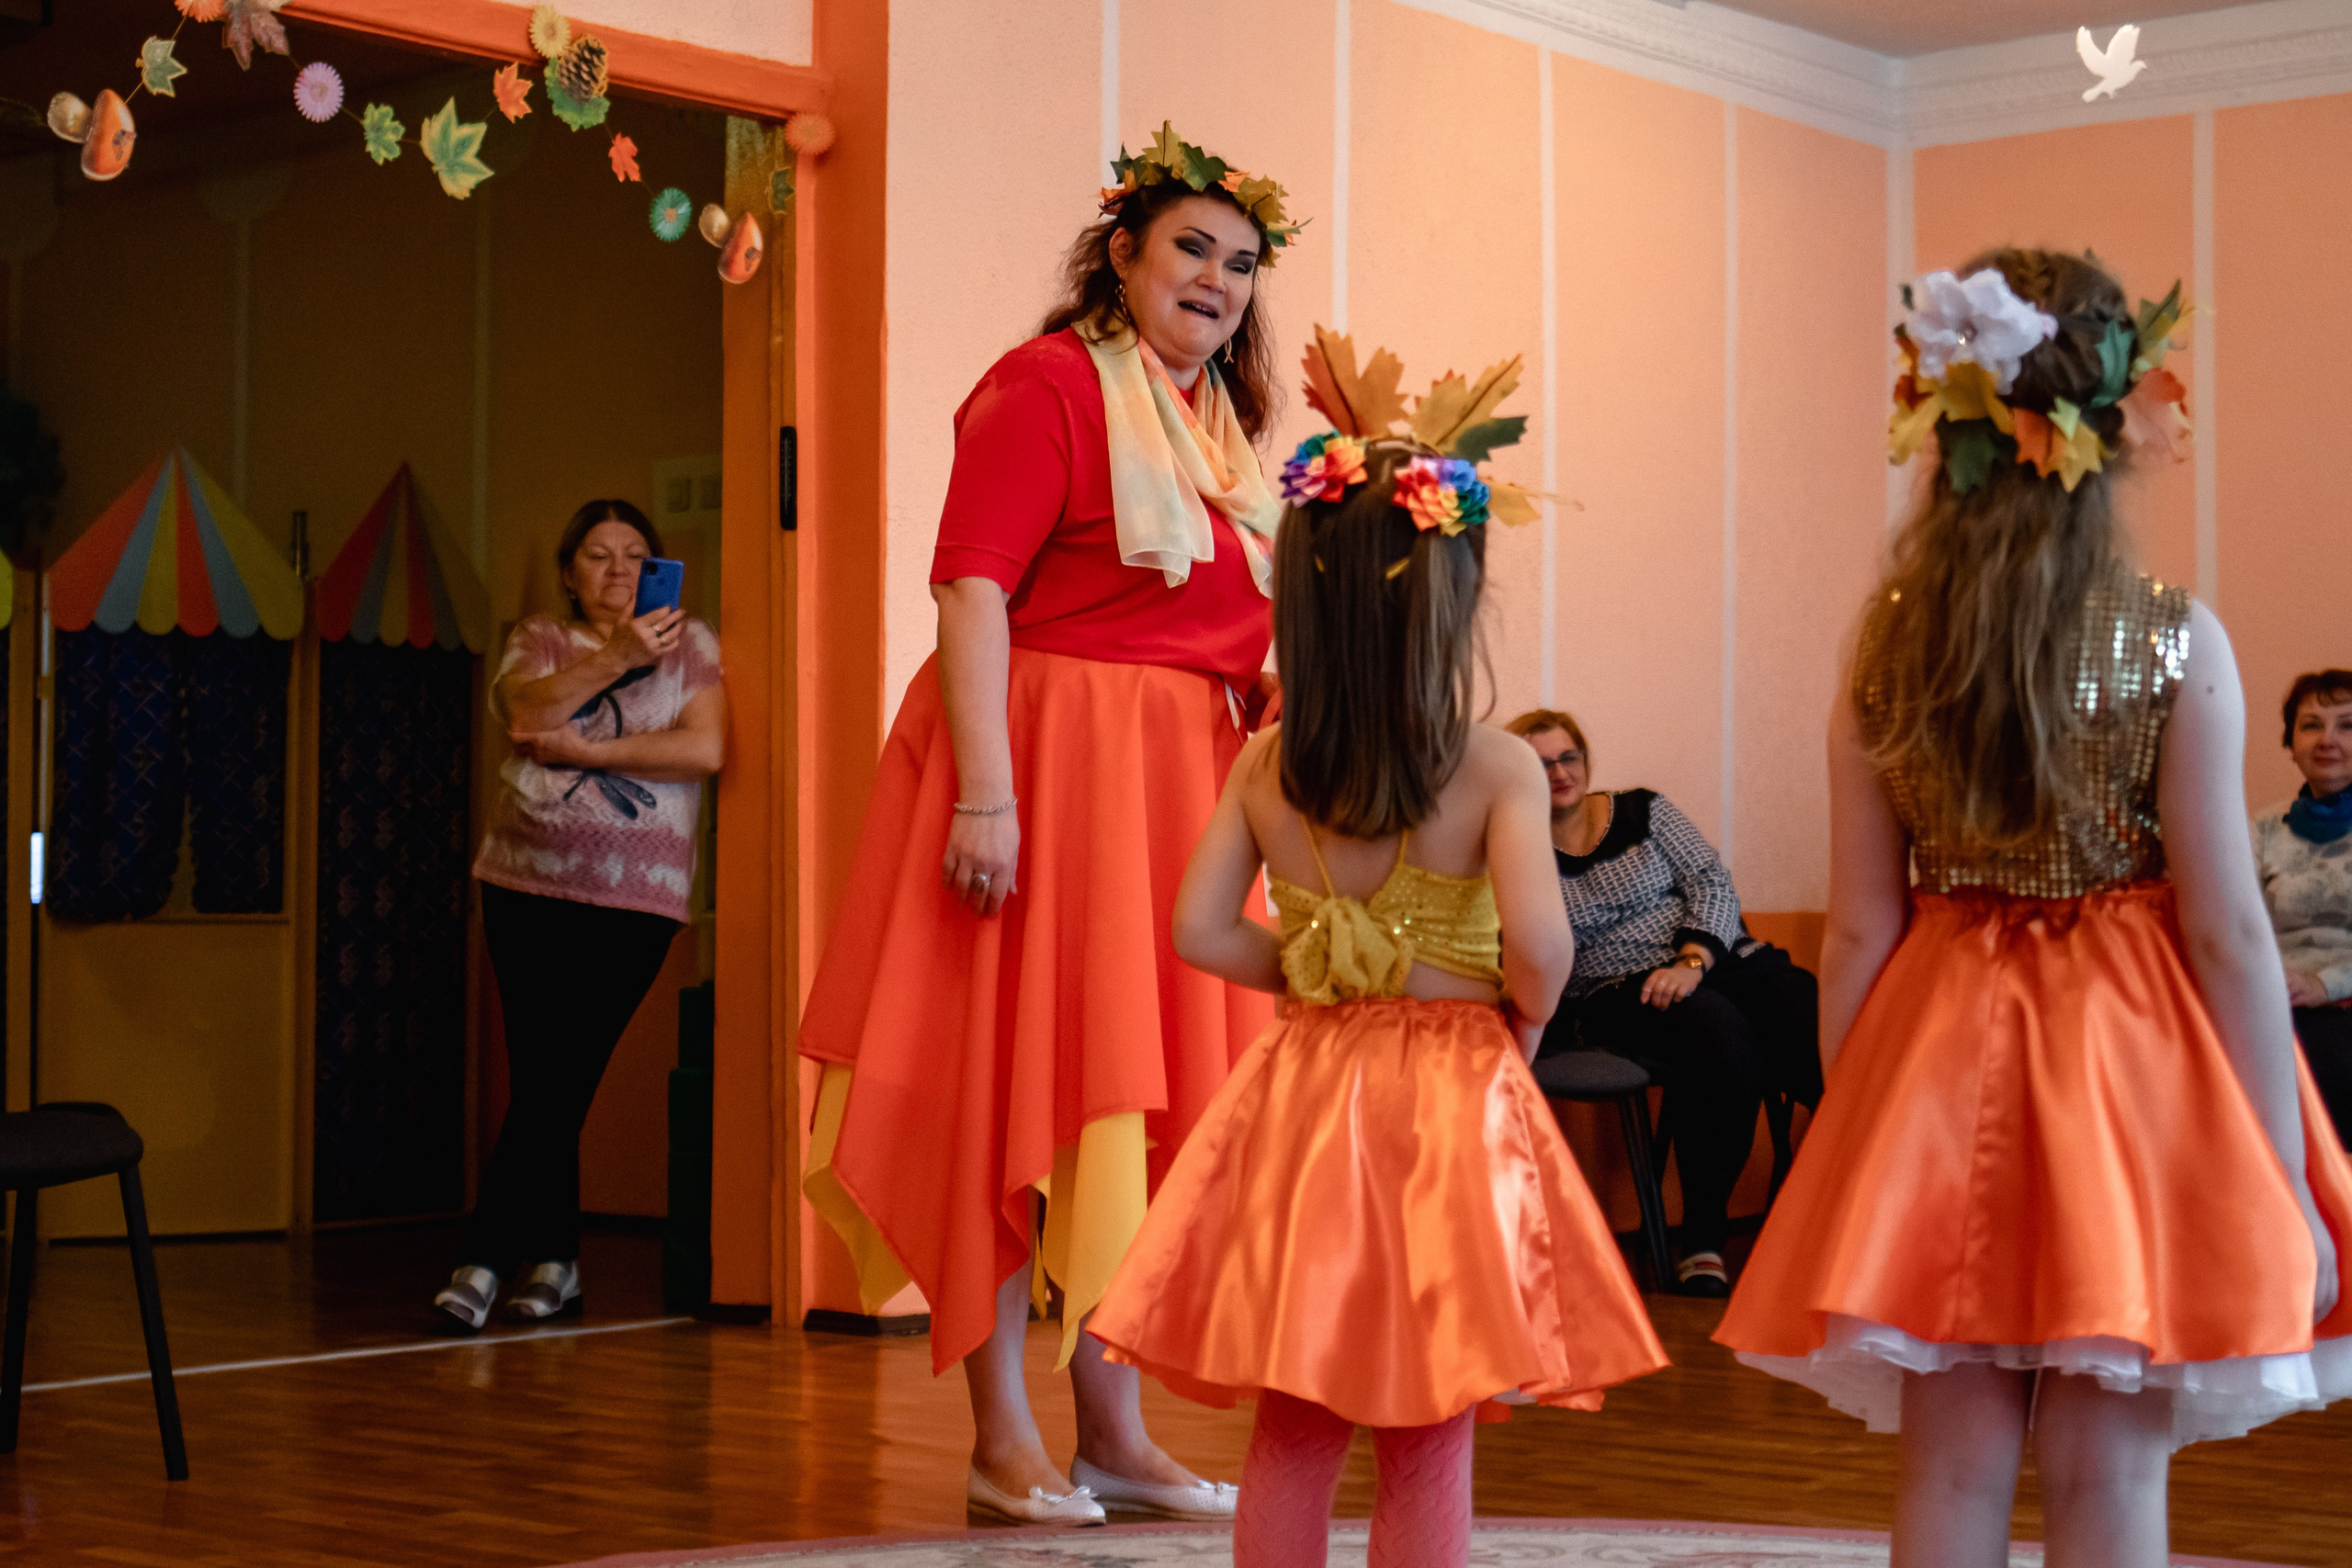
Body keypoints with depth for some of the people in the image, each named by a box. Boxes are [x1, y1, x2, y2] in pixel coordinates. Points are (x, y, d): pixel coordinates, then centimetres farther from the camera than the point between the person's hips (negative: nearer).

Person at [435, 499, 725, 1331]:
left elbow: (705, 749, -7)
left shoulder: (688, 643, 9)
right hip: (525, 885, 2)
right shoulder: (538, 639, 12)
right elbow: (527, 712, -10)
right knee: (541, 1080, -1)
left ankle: (482, 1261, -3)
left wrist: (583, 750, -10)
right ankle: (554, 1264, 10)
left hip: (633, 895, -2)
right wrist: (617, 655, -24)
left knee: (558, 1077, -8)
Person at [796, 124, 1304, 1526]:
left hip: (1179, 783, 8)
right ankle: (1003, 1439, 8)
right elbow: (972, 584, -16)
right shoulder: (1052, 383, -7)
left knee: (1141, 1101, 10)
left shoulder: (1220, 426, 18)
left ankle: (1116, 1431, 19)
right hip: (1048, 765, -8)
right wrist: (987, 791, -23)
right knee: (1017, 1090, -2)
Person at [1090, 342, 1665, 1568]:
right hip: (1450, 1100, -3)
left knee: (1293, 1425, 12)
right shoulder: (1496, 771, -11)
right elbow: (1536, 940, -21)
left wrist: (1310, 980, 10)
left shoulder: (1264, 766, 0)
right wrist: (1521, 1018, -1)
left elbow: (1202, 930, -3)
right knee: (1429, 1432, 6)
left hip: (1304, 1097, 3)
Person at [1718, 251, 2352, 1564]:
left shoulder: (1887, 651, -2)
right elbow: (2226, 932, -10)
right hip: (2127, 1061, -2)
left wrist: (1850, 1142, 9)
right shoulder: (2177, 643, -9)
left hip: (1940, 1063, 3)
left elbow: (1862, 931, -1)